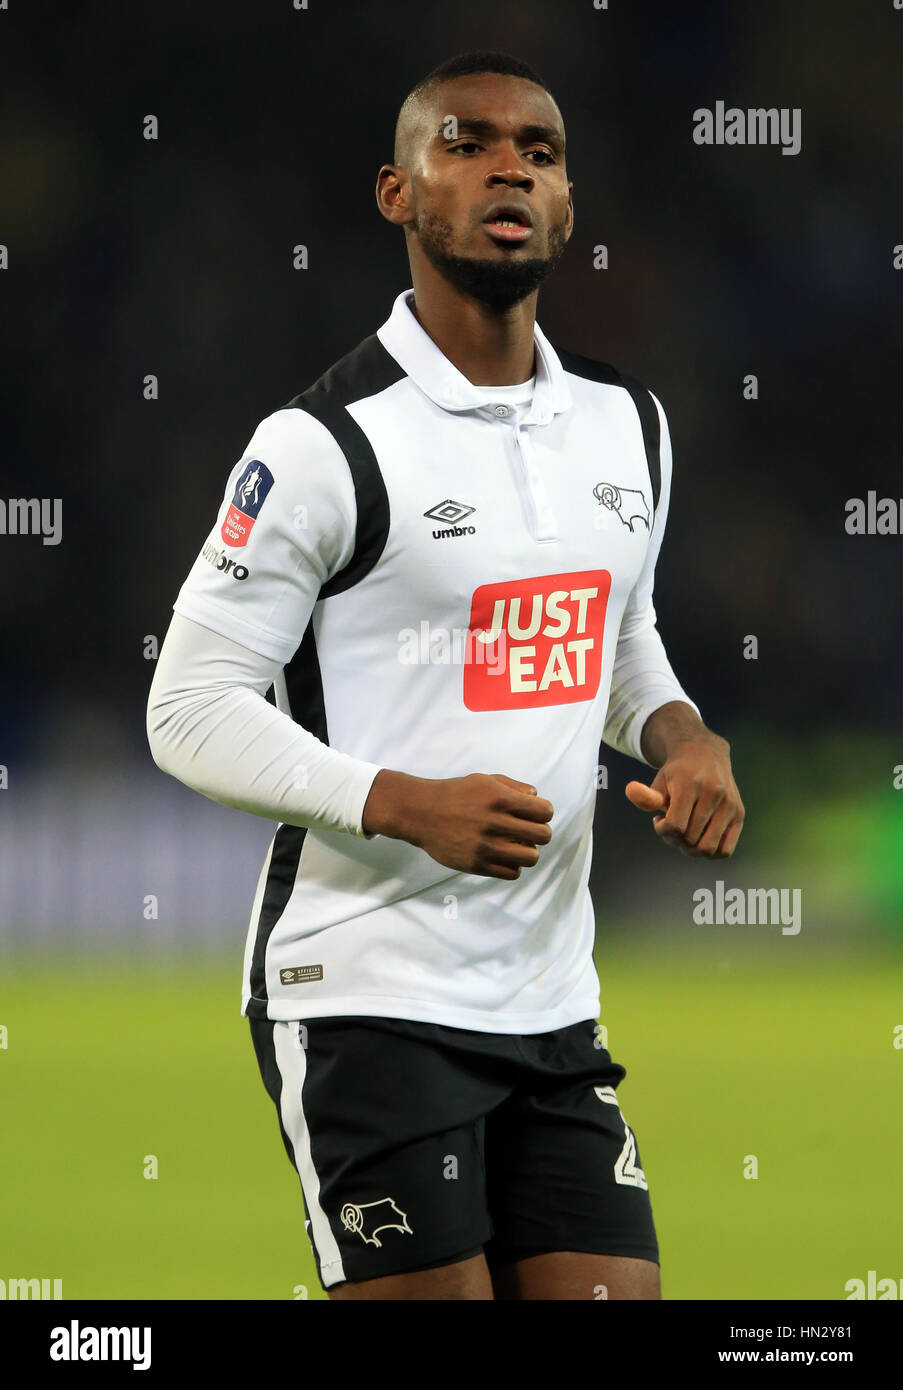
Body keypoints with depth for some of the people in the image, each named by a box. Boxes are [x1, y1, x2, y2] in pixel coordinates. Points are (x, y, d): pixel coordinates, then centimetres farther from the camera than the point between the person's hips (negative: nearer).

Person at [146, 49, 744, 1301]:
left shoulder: (628, 426, 11)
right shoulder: (325, 446, -11)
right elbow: (191, 714, -10)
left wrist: (683, 737, 3)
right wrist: (408, 806, -23)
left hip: (552, 1003, 6)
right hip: (366, 996, -6)